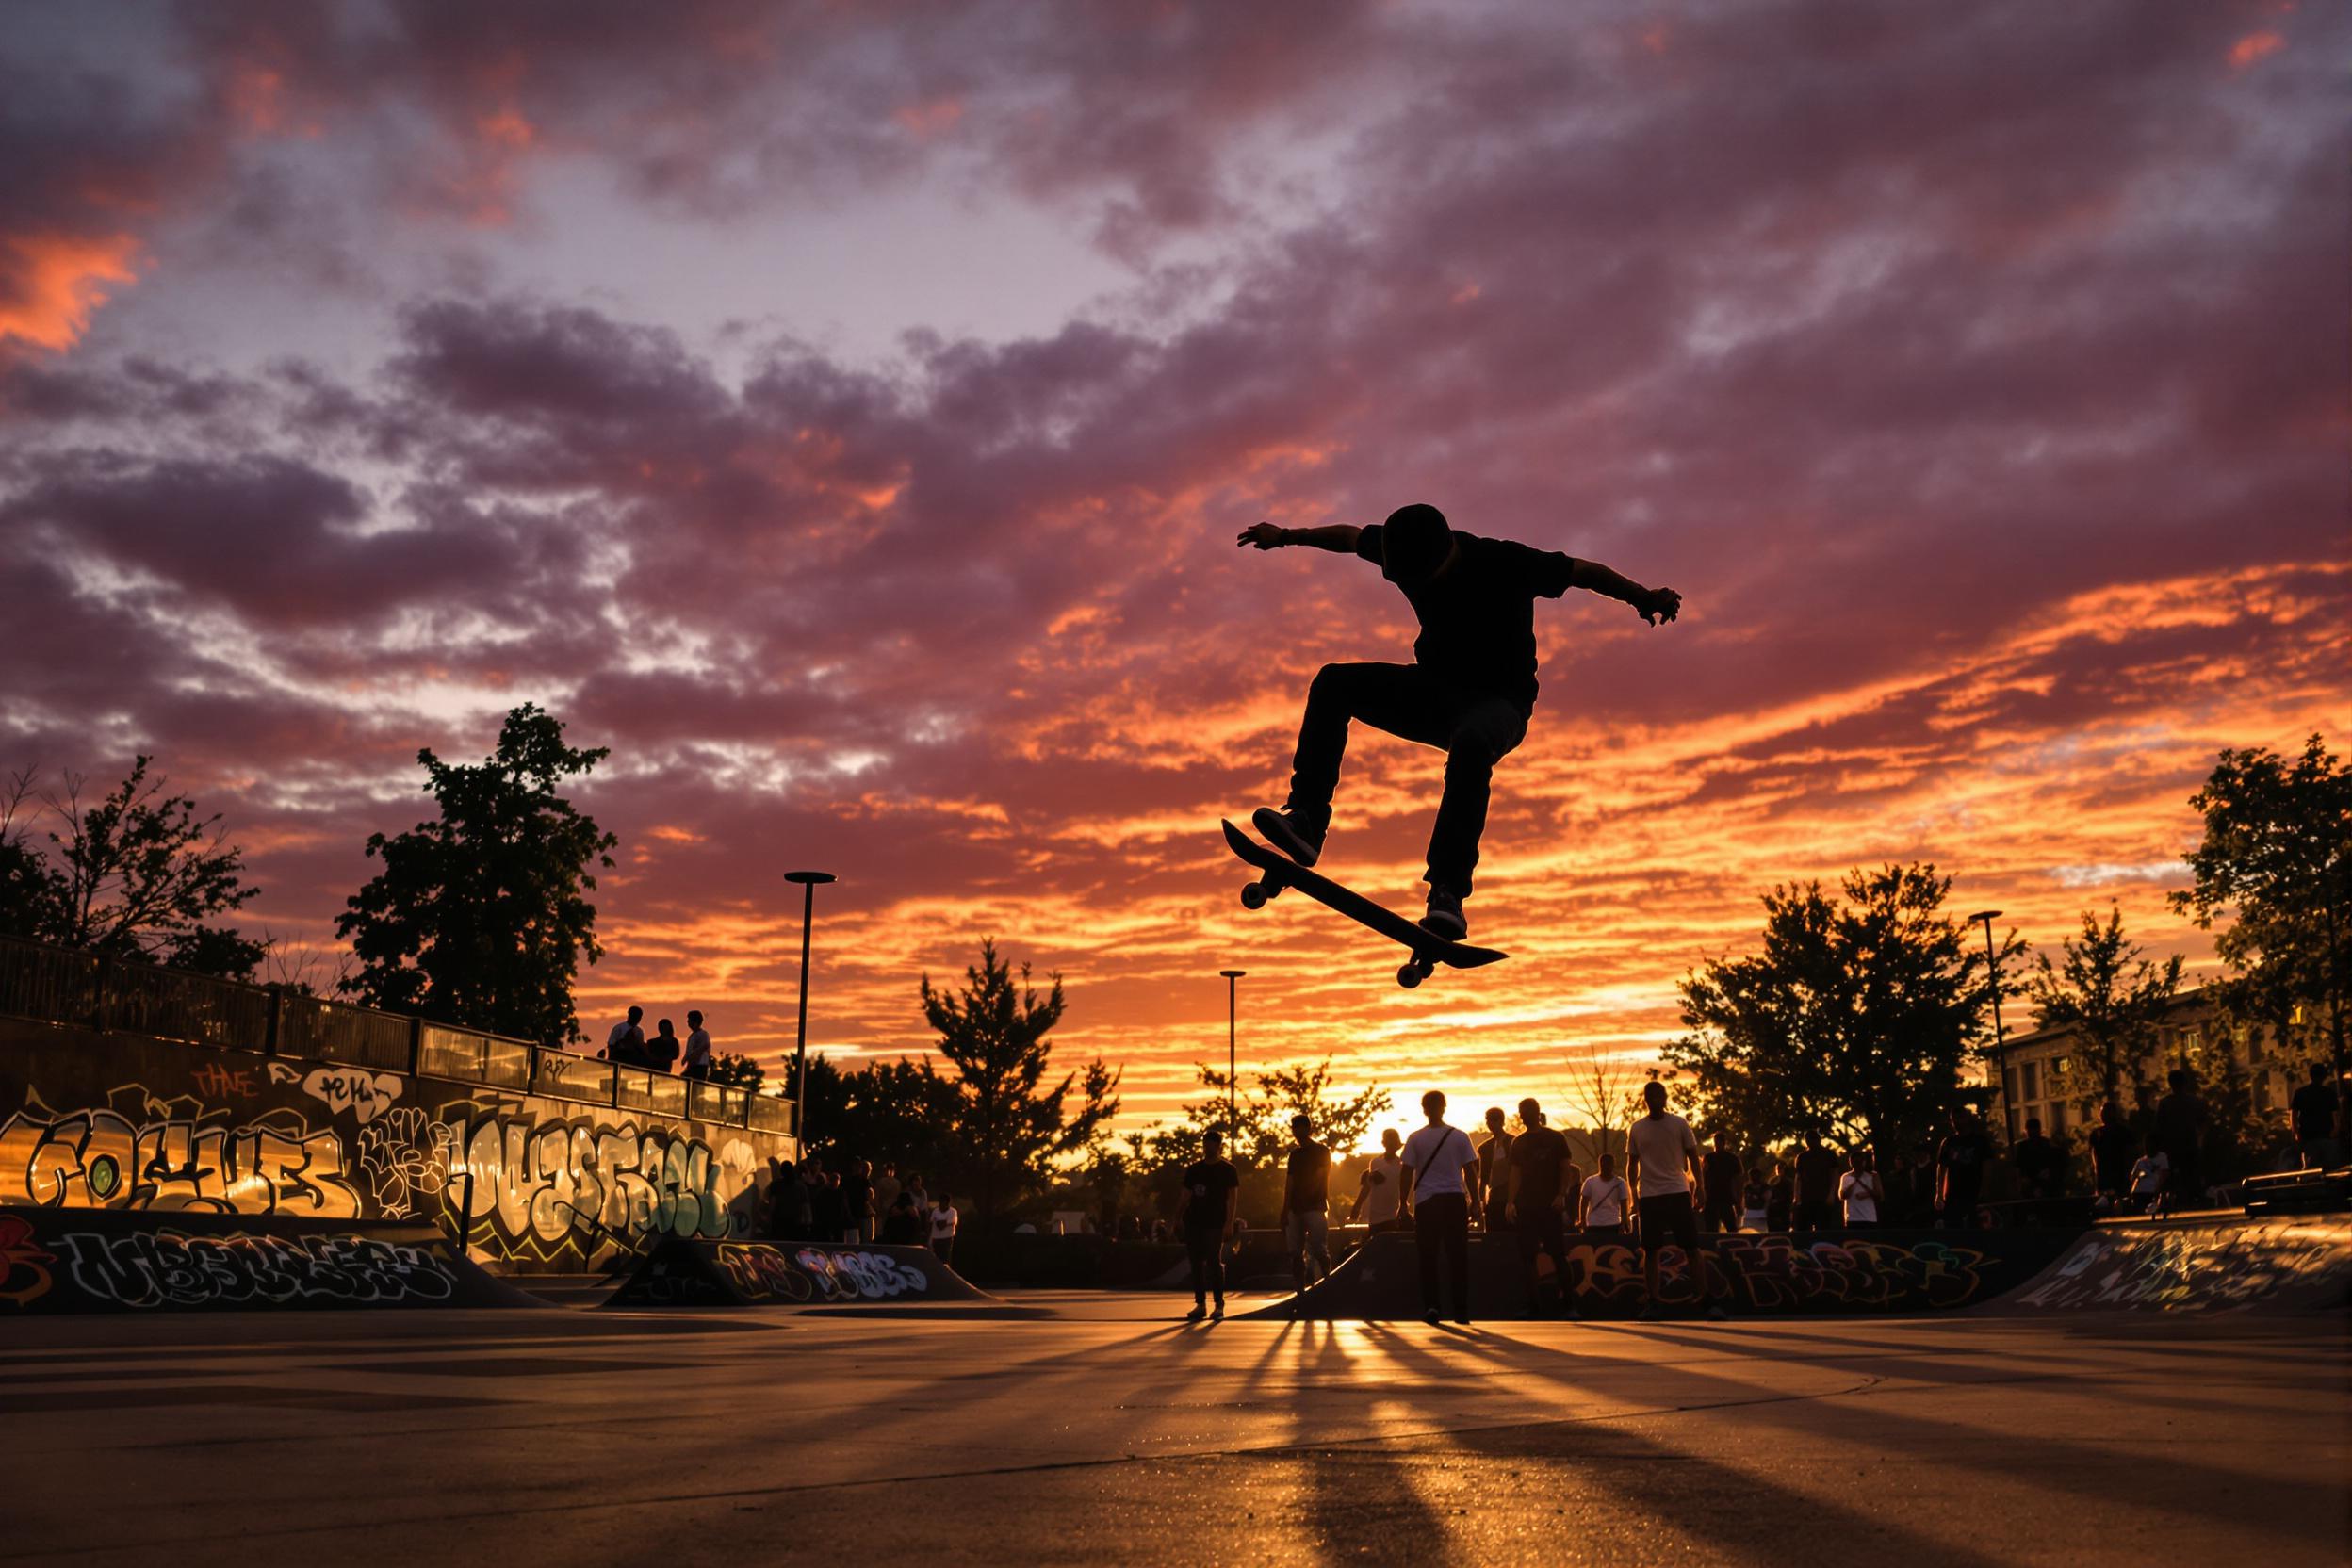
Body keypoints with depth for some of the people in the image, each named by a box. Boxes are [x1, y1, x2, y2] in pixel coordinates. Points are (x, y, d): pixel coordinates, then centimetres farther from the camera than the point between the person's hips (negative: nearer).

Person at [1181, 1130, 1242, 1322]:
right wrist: (1180, 1217, 8)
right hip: (1193, 1221, 5)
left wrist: (1229, 1223, -11)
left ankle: (1219, 1304, -1)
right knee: (1196, 1263, 3)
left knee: (1214, 1262, -8)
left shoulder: (1227, 1170, 3)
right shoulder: (1193, 1169, 15)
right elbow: (1186, 1196, 16)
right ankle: (1200, 1304, 8)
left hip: (1215, 1223, -5)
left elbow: (1233, 1197, -2)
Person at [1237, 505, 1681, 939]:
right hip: (1436, 693, 5)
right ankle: (1306, 824, -24)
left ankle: (1447, 892, -41)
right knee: (1333, 683, -16)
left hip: (1498, 702, -5)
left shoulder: (1502, 562, -21)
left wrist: (1643, 596, -24)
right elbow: (1351, 536, 11)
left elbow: (1586, 571, -12)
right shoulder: (1408, 550, -8)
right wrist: (1286, 536, 19)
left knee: (1471, 743, -41)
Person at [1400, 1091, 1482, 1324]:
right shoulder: (1460, 1137, 3)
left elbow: (1407, 1174, 1)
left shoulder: (1415, 1138, 1)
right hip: (1456, 1199, 1)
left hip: (1426, 1202, -1)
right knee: (1458, 1256, 5)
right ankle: (1461, 1310, 5)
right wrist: (1475, 1203, 10)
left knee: (1428, 1256, 5)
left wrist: (1404, 1204, 8)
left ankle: (1430, 1305, -7)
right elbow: (1471, 1172, 3)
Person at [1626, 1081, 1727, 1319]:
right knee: (1650, 1251, 2)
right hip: (1649, 1195, 1)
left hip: (1678, 1192, -1)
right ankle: (1652, 1303, 6)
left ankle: (1707, 1299, 0)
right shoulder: (1636, 1128, 5)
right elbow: (1632, 1163, 9)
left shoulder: (1679, 1124, 2)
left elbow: (1693, 1158, 5)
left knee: (1691, 1247, -3)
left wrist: (1700, 1188, -3)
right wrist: (1634, 1194, 1)